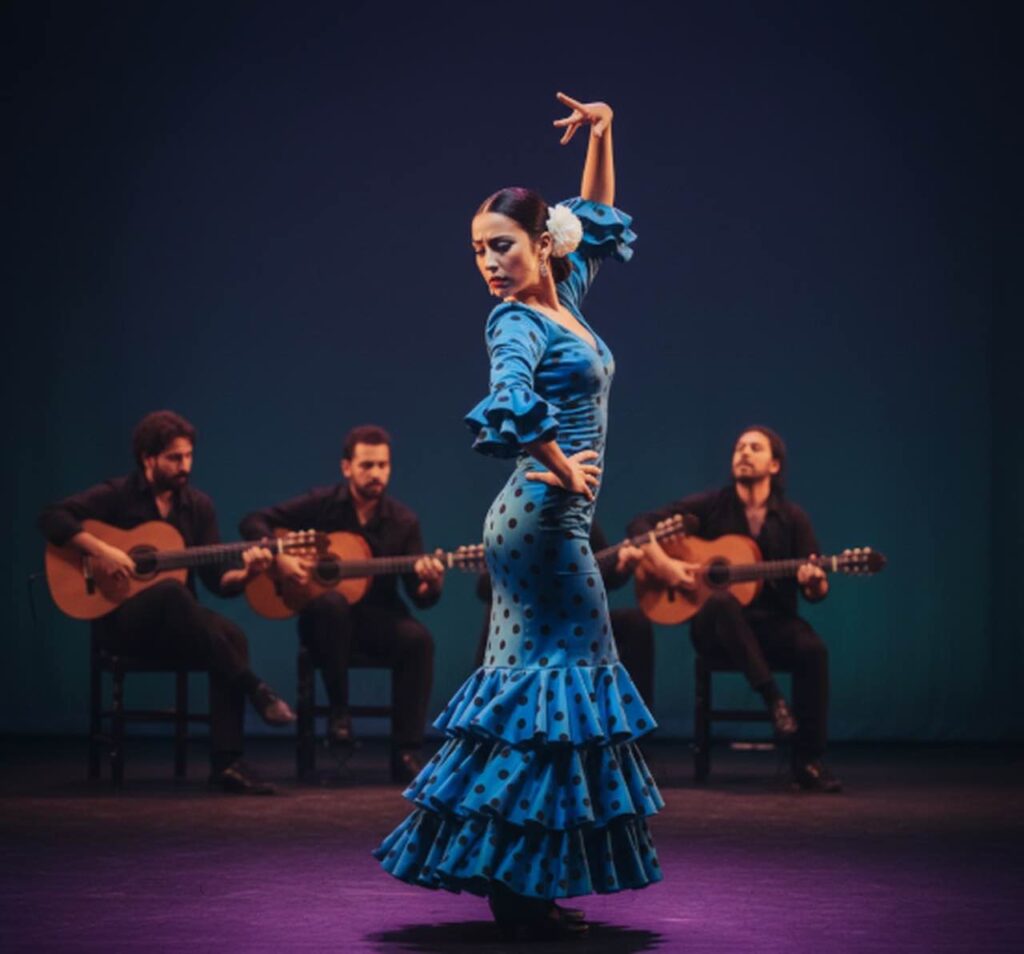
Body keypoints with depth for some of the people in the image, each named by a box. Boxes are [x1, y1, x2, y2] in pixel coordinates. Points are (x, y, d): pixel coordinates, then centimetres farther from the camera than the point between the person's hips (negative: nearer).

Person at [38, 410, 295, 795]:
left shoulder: (198, 506, 10)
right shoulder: (117, 496, -2)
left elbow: (218, 581, 5)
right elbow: (51, 517, -13)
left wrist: (245, 573, -17)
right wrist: (99, 550, -25)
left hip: (176, 627, 4)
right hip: (120, 620, -4)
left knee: (232, 636, -29)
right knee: (171, 591, -38)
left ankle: (225, 762, -33)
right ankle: (254, 689, -37)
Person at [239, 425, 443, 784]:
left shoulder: (403, 521, 2)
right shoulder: (322, 504, -1)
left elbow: (419, 596, -2)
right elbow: (253, 522, 0)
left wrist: (431, 585, -26)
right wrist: (279, 558, -17)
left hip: (377, 620, 2)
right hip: (324, 618, -2)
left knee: (418, 639, -31)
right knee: (332, 602, -38)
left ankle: (406, 754, -26)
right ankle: (339, 712, -22)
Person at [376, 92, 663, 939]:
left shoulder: (563, 298, 10)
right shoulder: (516, 322, -13)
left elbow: (599, 222, 25)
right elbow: (511, 406, -33)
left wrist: (602, 136, 12)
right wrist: (564, 467, -20)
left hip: (552, 517, 9)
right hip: (545, 516, -9)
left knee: (535, 678, 9)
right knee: (566, 676, -6)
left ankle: (518, 881, 13)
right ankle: (524, 892, -5)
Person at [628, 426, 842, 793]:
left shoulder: (792, 518, 7)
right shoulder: (711, 506, 4)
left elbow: (815, 593, 4)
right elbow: (642, 524, 1)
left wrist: (814, 582, -21)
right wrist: (663, 564, -16)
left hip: (772, 623, 1)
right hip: (716, 628, -1)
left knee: (812, 649, -31)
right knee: (722, 600, -37)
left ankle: (808, 762, -25)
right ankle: (772, 697, -36)